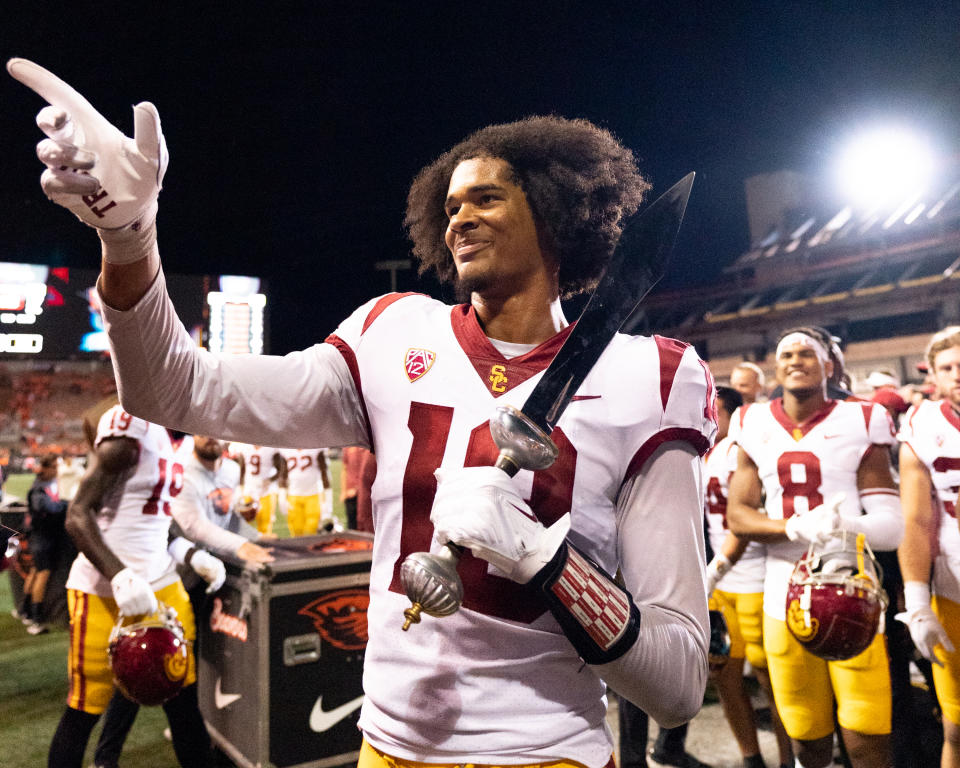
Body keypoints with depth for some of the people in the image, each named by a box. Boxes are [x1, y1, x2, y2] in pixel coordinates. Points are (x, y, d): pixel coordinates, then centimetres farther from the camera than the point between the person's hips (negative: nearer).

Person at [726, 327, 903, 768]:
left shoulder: (859, 423, 0)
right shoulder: (754, 427, 5)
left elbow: (892, 524, -3)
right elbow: (738, 516, 1)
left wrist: (850, 525, -25)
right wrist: (797, 527, -17)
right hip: (783, 601, 2)